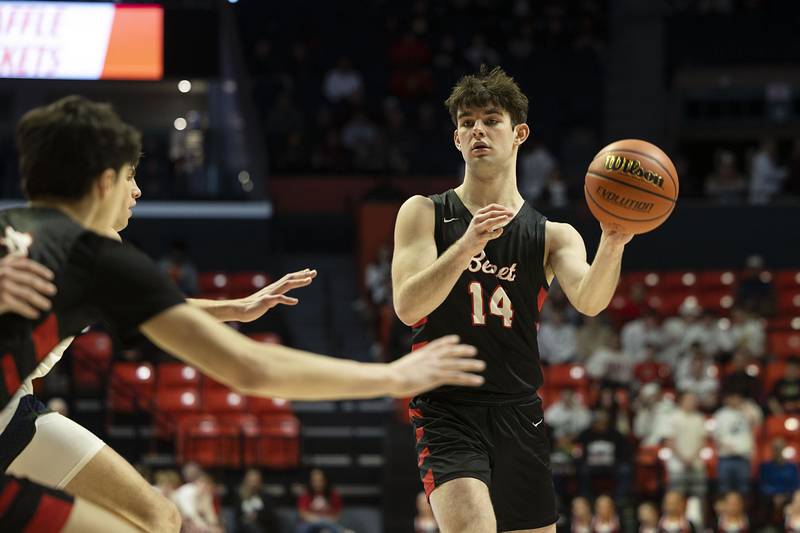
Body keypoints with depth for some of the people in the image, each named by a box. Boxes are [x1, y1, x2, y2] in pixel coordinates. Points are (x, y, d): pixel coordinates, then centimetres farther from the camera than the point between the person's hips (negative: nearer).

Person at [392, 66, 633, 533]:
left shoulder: (552, 236, 8)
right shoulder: (424, 214, 4)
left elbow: (589, 301, -13)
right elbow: (407, 306, -11)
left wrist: (612, 247, -34)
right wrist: (468, 244, -26)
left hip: (519, 415, 3)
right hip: (446, 411, -3)